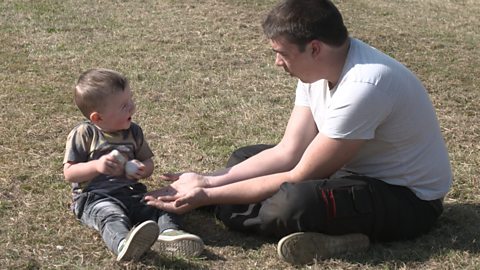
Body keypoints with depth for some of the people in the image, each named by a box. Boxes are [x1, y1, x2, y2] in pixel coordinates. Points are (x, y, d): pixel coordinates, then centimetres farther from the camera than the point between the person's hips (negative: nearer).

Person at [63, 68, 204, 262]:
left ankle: (169, 233, -47)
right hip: (95, 197, -6)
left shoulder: (134, 132, 11)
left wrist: (142, 170, -7)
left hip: (132, 193, 6)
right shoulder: (83, 134, -4)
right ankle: (124, 244, -67)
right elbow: (69, 173, -5)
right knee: (112, 215, -37)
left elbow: (148, 163, 18)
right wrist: (97, 166, -22)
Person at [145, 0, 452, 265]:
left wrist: (210, 196, -20)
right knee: (243, 158, 10)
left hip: (409, 198, -10)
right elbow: (289, 152, -3)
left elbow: (299, 177, -25)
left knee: (292, 204, -38)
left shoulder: (363, 86, -31)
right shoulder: (318, 66, -5)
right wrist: (208, 181, -11)